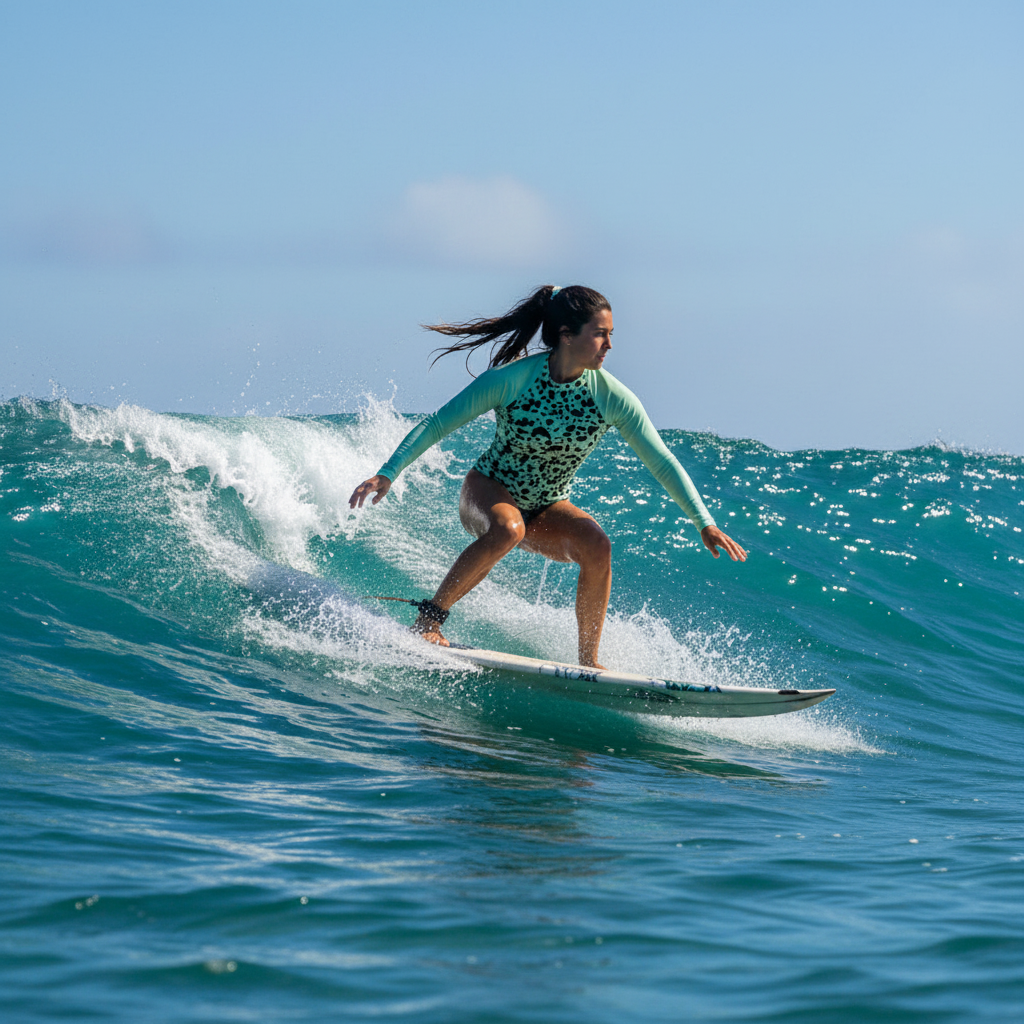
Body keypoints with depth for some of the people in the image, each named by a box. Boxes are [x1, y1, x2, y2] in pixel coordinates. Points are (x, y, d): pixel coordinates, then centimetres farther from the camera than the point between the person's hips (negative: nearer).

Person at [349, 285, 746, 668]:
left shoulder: (611, 397, -15)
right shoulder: (512, 380, -22)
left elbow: (662, 463, -10)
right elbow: (438, 424, -15)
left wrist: (705, 525, -15)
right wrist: (387, 474, -22)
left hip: (548, 510, 3)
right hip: (489, 493, -3)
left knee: (597, 545, -28)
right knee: (507, 528, -38)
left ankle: (588, 661, -15)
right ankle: (429, 619, -23)